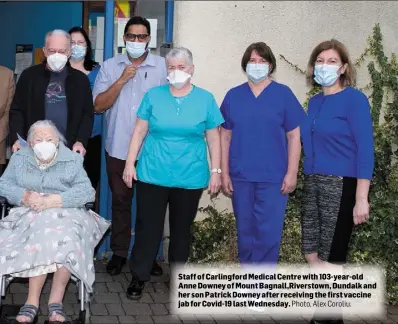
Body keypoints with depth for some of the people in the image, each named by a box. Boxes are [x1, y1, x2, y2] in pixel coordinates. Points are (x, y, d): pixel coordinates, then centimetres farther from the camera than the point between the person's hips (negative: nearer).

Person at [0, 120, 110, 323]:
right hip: (28, 214, 1)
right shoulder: (19, 158, 15)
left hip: (66, 213, -1)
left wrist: (52, 200, -18)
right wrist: (25, 196, -15)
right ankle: (54, 303, -31)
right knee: (41, 231, -34)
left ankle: (33, 301, -29)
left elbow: (87, 192, -7)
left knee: (66, 238, -34)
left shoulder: (72, 160, 6)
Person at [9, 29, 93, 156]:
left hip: (69, 149, 0)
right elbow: (17, 110, 5)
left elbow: (87, 114, 6)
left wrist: (81, 141, -7)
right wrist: (16, 139, -8)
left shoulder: (80, 79, 6)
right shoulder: (29, 75, 4)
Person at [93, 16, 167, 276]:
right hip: (118, 148, 1)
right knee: (120, 201, 11)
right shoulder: (110, 66, 2)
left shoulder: (163, 66, -2)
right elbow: (98, 106, -5)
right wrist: (121, 80, -16)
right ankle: (119, 253, 24)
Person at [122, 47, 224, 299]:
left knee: (182, 229, 13)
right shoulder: (153, 96, 3)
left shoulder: (205, 99, 1)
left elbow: (214, 138, 3)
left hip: (190, 178, 0)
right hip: (152, 175, 0)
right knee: (147, 226, 3)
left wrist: (216, 171, -1)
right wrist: (130, 164, 1)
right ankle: (139, 277, 17)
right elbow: (139, 132, 5)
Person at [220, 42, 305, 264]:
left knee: (268, 233, -1)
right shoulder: (233, 95, 6)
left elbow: (294, 136, 0)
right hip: (240, 176, 2)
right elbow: (225, 137, 8)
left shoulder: (283, 94, 0)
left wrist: (292, 173, -6)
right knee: (246, 231, 11)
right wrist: (224, 173, 4)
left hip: (273, 176, -2)